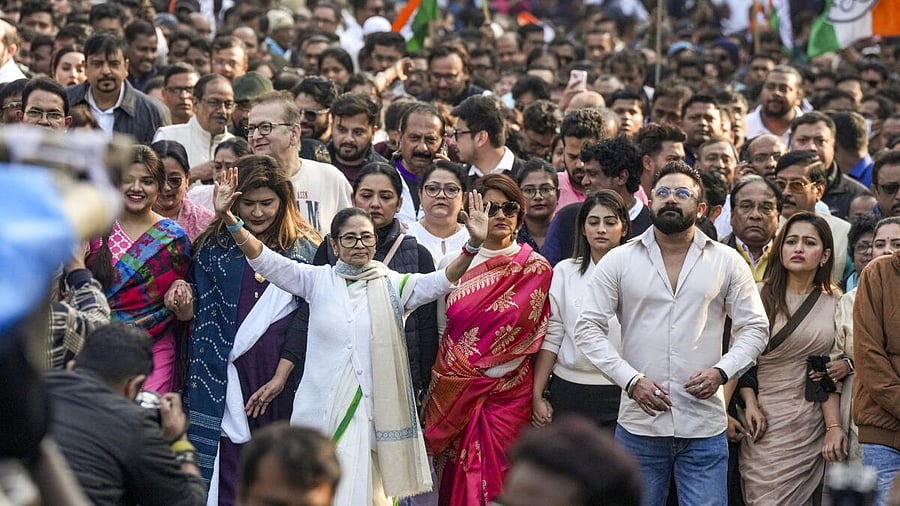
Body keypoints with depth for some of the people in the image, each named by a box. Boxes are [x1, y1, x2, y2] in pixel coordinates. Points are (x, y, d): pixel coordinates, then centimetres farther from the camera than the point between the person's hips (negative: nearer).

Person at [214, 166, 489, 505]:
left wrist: (474, 245, -25)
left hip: (370, 412, -1)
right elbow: (265, 261, -1)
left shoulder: (393, 285, 5)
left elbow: (441, 281, -8)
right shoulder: (318, 280, 6)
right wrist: (229, 220, -16)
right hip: (319, 410, 1)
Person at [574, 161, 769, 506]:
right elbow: (589, 328, 1)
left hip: (705, 428, 0)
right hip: (638, 424, 0)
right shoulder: (618, 261, 4)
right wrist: (631, 379, -11)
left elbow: (754, 328, 7)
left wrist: (721, 371, -10)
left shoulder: (727, 262, 6)